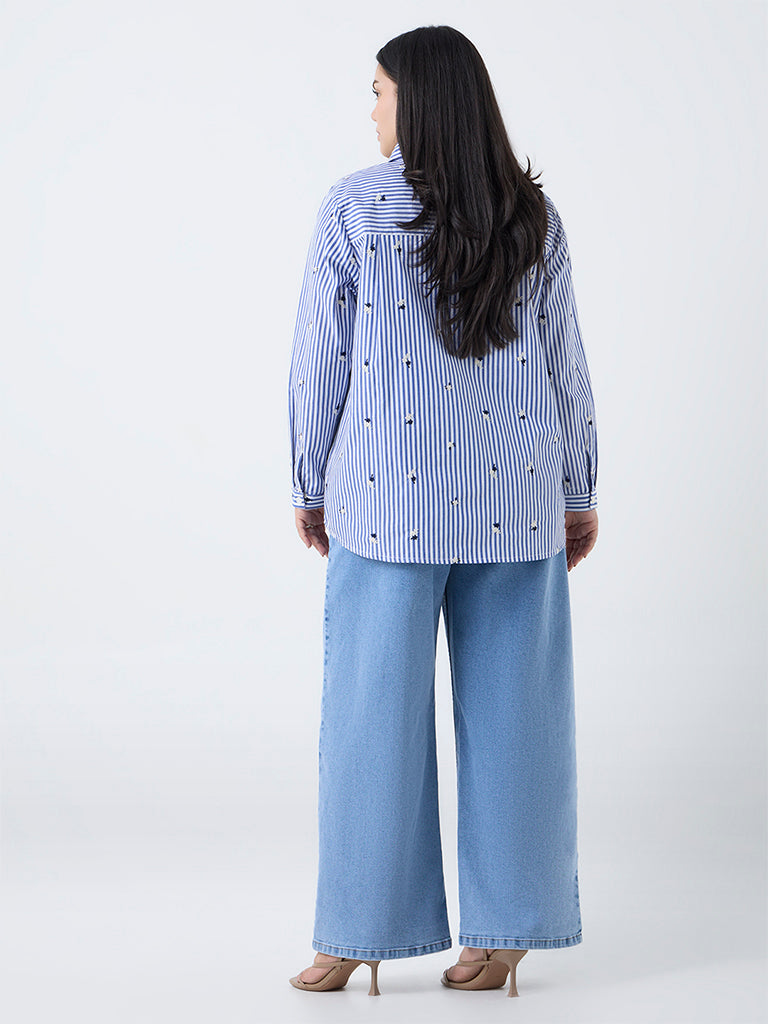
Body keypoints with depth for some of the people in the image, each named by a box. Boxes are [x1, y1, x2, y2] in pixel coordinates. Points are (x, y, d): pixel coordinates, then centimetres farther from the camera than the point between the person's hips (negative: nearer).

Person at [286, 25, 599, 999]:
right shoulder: (533, 214, 3)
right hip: (514, 495, 3)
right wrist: (580, 492, 13)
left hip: (389, 496, -3)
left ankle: (360, 936, 12)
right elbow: (564, 363, 5)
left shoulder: (354, 206, -5)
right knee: (508, 709, 7)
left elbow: (319, 360, -4)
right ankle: (504, 931, 15)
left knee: (376, 709, 5)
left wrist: (309, 485, 7)